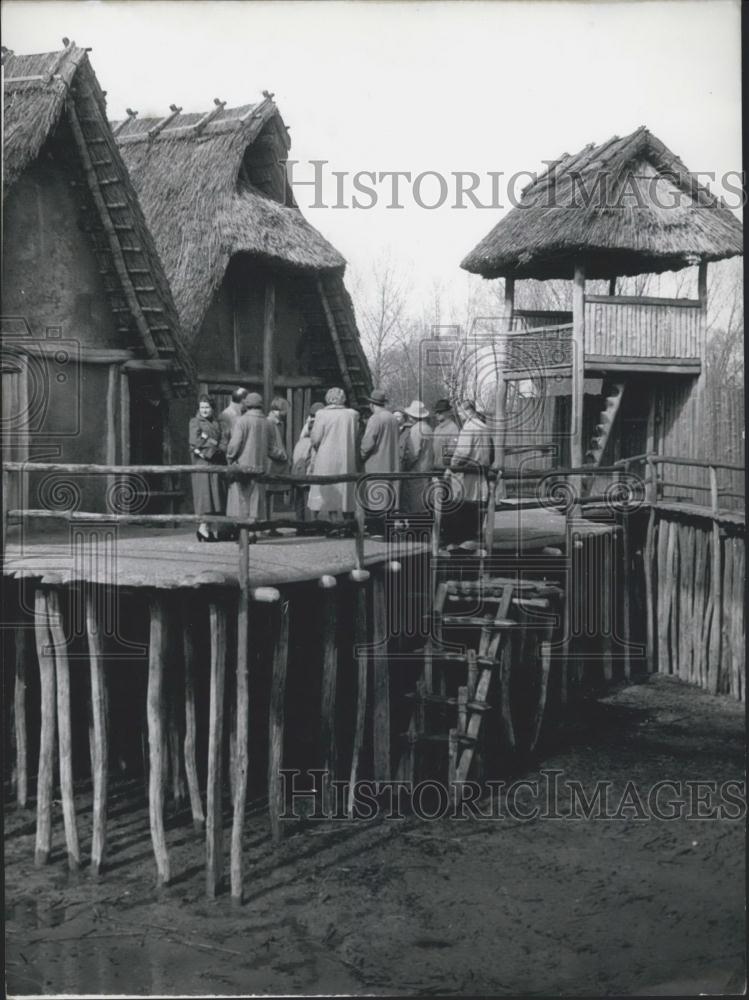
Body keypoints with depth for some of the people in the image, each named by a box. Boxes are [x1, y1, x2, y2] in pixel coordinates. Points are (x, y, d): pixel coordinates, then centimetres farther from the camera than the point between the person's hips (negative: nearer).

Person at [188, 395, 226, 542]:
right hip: (202, 462, -6)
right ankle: (202, 525, -12)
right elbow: (194, 441, -10)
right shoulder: (195, 422, 2)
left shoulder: (216, 423, 19)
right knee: (204, 491, -11)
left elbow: (222, 442, 15)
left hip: (215, 461, 6)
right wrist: (213, 442, -7)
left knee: (215, 491, 1)